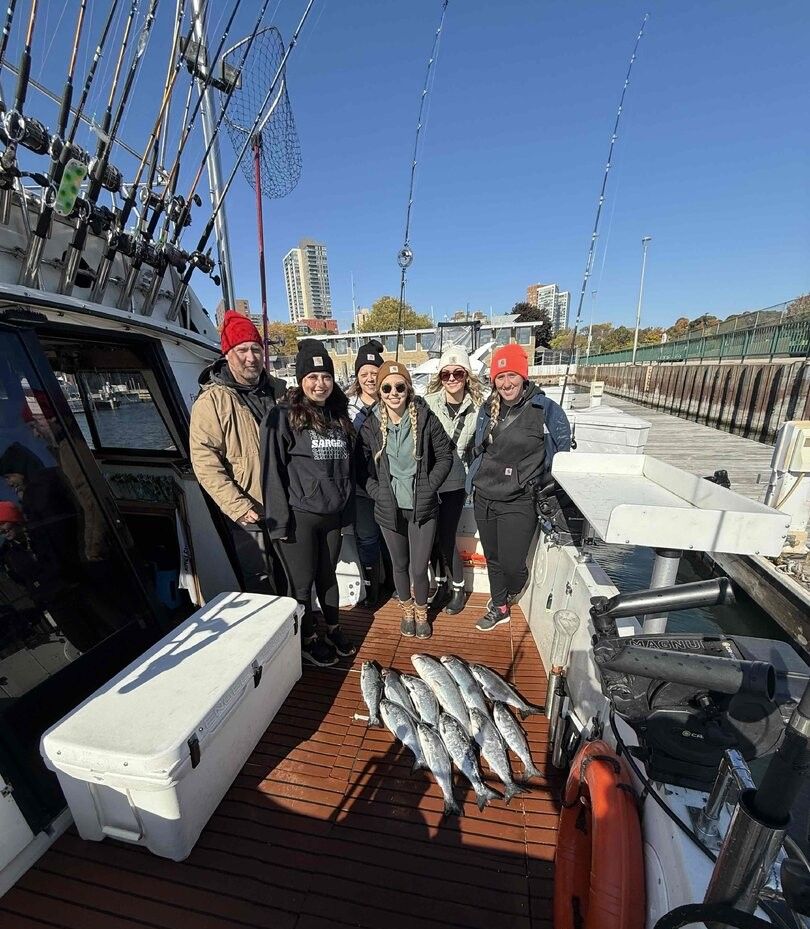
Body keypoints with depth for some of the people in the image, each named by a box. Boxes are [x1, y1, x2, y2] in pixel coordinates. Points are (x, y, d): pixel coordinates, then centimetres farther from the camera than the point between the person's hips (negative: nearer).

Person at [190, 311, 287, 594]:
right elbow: (205, 461, -17)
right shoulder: (212, 401, -12)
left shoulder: (279, 391, 4)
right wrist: (237, 507, -22)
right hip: (249, 515, -5)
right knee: (261, 584, 9)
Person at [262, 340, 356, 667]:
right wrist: (280, 520, -13)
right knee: (302, 581, 10)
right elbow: (272, 471, -10)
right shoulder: (282, 416, -8)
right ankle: (308, 639, 31)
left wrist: (347, 512, 11)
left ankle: (333, 628, 40)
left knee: (328, 575, 19)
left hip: (333, 515, 5)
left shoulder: (339, 417, 9)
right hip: (299, 516, -4)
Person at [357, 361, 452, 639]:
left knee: (419, 568, 5)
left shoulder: (425, 419, -7)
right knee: (400, 565, 17)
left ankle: (421, 612, 36)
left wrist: (429, 486, -9)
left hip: (422, 507, -1)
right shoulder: (370, 426, -3)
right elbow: (362, 469, 0)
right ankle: (407, 610, 45)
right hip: (390, 508, 2)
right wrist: (378, 493, -12)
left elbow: (445, 456, -1)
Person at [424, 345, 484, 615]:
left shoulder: (476, 407, -2)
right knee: (436, 534, 11)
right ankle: (441, 583, 34)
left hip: (455, 482, 0)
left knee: (446, 535, 2)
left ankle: (458, 588, 26)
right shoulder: (428, 403, -9)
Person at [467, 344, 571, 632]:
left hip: (519, 503, -4)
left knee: (511, 564, -1)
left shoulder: (547, 410, -12)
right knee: (493, 559, 17)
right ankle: (499, 608, 40)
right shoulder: (487, 409, 4)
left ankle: (510, 594, 36)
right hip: (484, 499, 5)